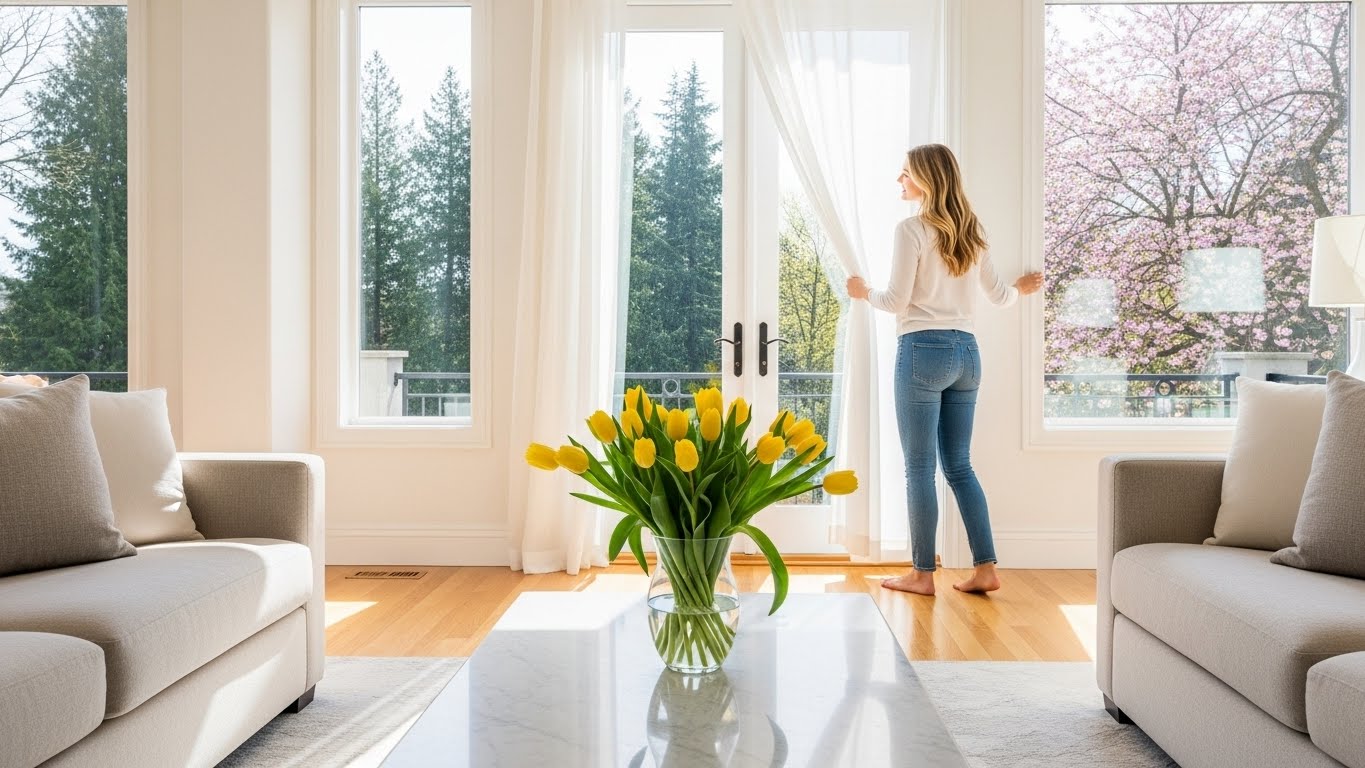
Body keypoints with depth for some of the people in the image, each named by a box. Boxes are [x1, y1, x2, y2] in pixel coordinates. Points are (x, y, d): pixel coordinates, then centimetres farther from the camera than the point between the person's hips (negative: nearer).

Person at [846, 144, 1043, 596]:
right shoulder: (969, 233, 13)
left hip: (923, 350, -7)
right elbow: (999, 296, 17)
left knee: (920, 468, 0)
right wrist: (1021, 289, 39)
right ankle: (985, 568, 12)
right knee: (959, 465, 13)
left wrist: (864, 293, 9)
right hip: (966, 351, 7)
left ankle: (922, 574, 7)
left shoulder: (912, 230, -8)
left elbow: (897, 301, -11)